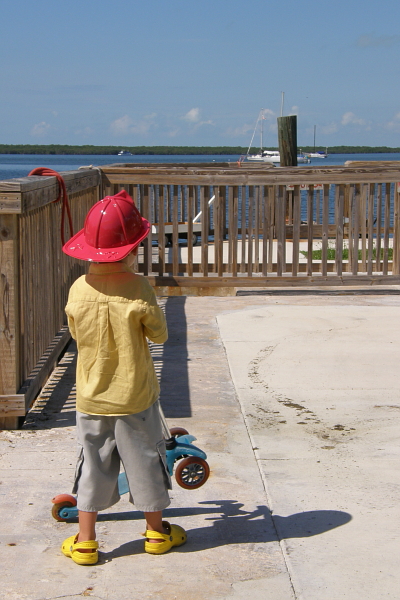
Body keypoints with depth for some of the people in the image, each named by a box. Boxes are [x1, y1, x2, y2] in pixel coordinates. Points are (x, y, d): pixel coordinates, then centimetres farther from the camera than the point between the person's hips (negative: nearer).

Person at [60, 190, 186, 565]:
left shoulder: (78, 290, -10)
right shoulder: (138, 288, -18)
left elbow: (76, 334, 4)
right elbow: (159, 334, -7)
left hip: (91, 397, 2)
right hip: (135, 396, -2)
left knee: (93, 465, 12)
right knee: (145, 461, 14)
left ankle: (84, 541, 18)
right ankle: (156, 531, 29)